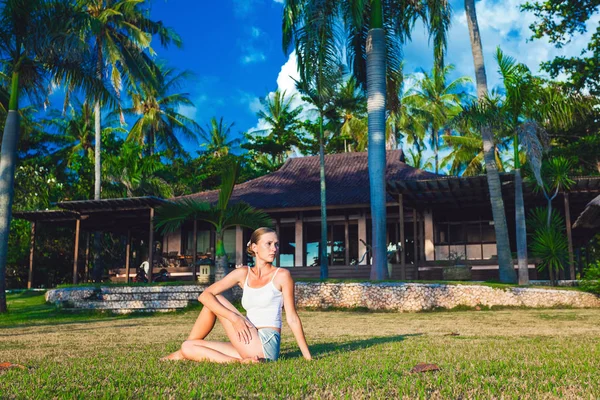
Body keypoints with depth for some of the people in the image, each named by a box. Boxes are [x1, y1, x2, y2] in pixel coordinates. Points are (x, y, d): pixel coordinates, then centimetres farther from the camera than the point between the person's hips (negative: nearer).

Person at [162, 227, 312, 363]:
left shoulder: (282, 275, -3)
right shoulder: (243, 273, 8)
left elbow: (292, 318, -2)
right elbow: (204, 295, -1)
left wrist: (308, 357, -5)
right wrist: (234, 317, -17)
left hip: (266, 346, -5)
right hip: (250, 346, 5)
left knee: (217, 300, -4)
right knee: (188, 347, 0)